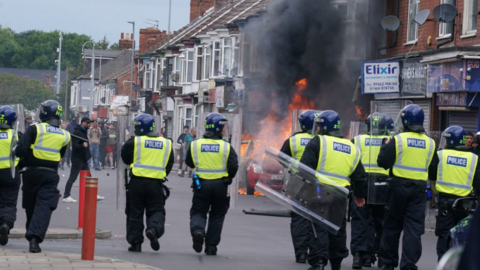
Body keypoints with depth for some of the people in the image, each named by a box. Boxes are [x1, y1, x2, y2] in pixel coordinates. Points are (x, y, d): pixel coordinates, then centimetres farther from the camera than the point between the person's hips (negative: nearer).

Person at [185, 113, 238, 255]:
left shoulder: (195, 145, -1)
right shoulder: (226, 147, -7)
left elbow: (189, 163, 10)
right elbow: (233, 166, -9)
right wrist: (228, 178, 10)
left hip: (201, 184, 1)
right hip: (220, 185, -1)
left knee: (198, 211, 12)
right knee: (217, 215, 13)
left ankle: (197, 229, -19)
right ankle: (211, 246, 13)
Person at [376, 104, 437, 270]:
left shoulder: (397, 140, -8)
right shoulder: (430, 143, 4)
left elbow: (383, 162, -8)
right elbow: (434, 171, 9)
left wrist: (385, 146, 7)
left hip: (399, 186, -2)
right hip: (419, 189, 2)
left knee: (392, 226, 11)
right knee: (414, 228, 1)